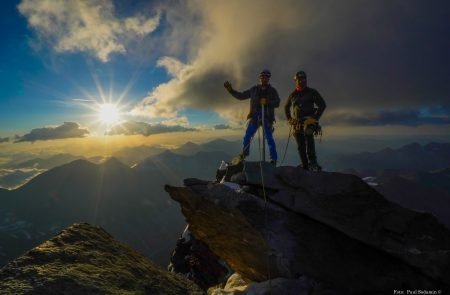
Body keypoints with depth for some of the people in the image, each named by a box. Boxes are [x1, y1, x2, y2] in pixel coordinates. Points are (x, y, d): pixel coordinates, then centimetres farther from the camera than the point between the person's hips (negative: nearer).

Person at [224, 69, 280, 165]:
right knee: (247, 136, 1)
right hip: (255, 117, 2)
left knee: (269, 138, -5)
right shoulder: (254, 89, 11)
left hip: (267, 118, -2)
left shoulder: (272, 90, 7)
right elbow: (241, 96, 13)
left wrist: (267, 102, -22)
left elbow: (277, 103, -4)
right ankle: (244, 153, 24)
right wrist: (230, 90, 4)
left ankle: (274, 159, 4)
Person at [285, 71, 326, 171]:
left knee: (308, 135, -33)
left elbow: (322, 105, 4)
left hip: (309, 120, -4)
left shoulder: (312, 92, 5)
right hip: (297, 123, 4)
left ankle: (312, 162, -37)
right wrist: (289, 119, 17)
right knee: (300, 146, 1)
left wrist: (316, 118, -5)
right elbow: (286, 107, 30)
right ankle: (305, 166, 9)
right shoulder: (293, 94, 15)